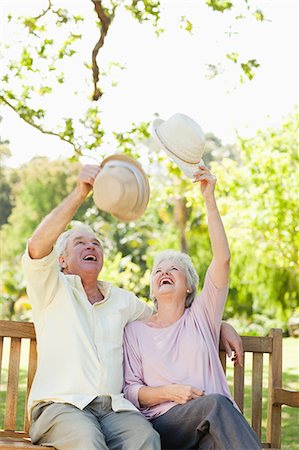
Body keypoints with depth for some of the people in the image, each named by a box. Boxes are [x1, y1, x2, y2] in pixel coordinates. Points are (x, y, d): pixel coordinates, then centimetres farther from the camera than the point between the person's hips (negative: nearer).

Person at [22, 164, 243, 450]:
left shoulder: (123, 301, 25)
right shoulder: (52, 288, 10)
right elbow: (38, 246, -10)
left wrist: (221, 326, 25)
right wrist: (80, 193, -20)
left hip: (113, 407, 4)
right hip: (60, 405, -3)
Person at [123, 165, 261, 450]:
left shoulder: (200, 316, 20)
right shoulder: (135, 329, 19)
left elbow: (222, 259, 6)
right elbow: (129, 390, 12)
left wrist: (210, 199, 1)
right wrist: (168, 392, -9)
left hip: (213, 426, 2)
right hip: (162, 424, -1)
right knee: (215, 403, -34)